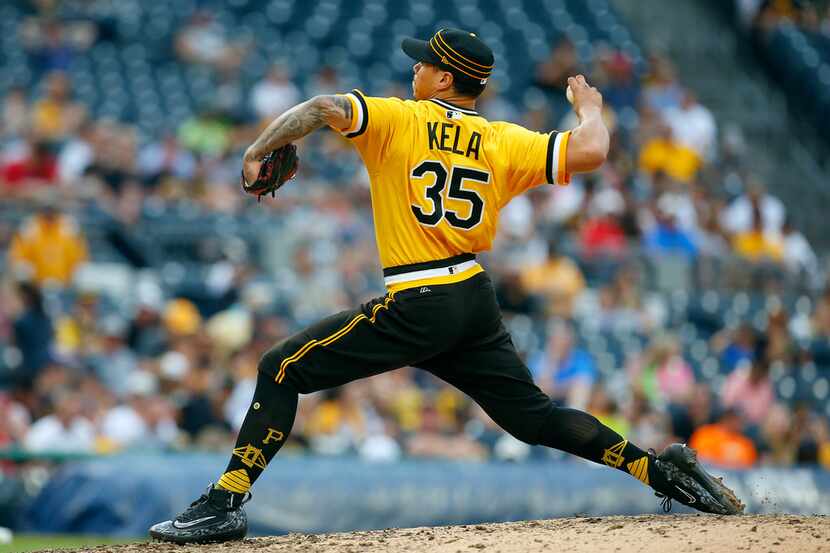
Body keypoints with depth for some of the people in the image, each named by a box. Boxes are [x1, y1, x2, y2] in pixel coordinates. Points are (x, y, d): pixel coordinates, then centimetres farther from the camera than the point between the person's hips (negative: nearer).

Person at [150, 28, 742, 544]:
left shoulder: (398, 120, -2)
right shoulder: (505, 142, 8)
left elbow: (323, 107, -17)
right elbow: (590, 151, 0)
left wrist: (259, 150, -8)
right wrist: (589, 106, 21)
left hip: (416, 310, -5)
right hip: (477, 304, 5)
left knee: (283, 369, 0)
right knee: (533, 414, 17)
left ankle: (226, 504, -9)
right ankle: (661, 469, 7)